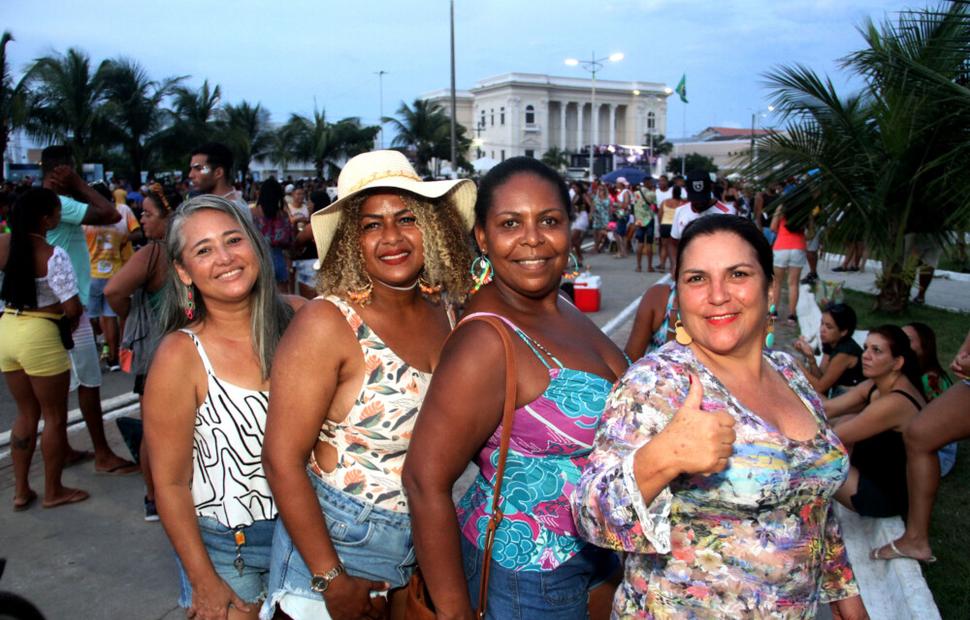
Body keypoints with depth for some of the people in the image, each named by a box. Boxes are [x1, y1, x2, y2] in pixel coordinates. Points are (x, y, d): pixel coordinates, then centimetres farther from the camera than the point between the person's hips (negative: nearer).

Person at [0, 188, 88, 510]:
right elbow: (73, 308, -18)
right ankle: (53, 491, 21)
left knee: (26, 413, 20)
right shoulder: (53, 255, -18)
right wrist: (71, 319, 3)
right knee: (55, 416, 10)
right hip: (40, 336, -7)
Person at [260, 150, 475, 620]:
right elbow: (282, 460, -19)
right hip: (338, 545, -5)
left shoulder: (444, 311, -3)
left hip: (425, 546, 5)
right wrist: (331, 579, -17)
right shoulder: (327, 324, -20)